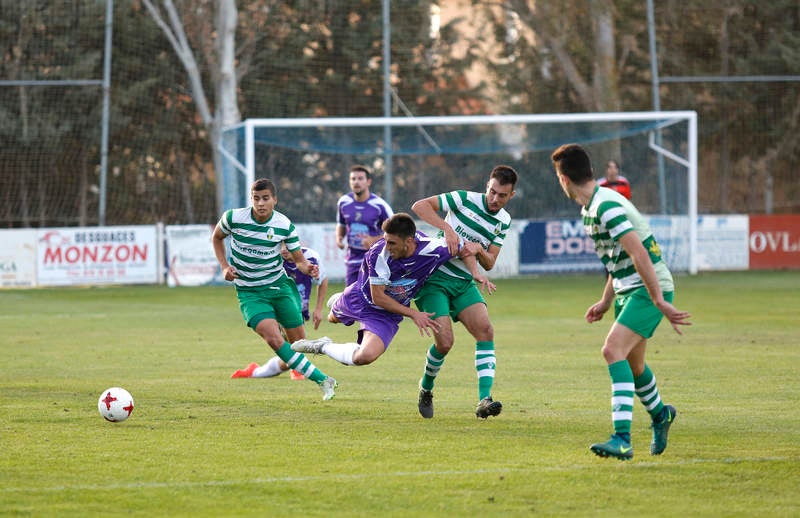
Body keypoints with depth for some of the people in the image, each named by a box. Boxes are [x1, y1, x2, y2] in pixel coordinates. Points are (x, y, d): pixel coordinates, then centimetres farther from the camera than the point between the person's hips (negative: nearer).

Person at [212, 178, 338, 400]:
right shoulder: (233, 218, -12)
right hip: (249, 293, -2)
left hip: (278, 285, 2)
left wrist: (307, 268, -24)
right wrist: (224, 266, -4)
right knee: (273, 338, -23)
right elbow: (217, 237, 9)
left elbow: (298, 258, -1)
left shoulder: (284, 225, -9)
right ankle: (322, 380, -22)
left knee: (298, 339, 1)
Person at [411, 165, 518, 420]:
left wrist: (479, 249, -17)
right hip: (434, 277, -5)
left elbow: (489, 264, 5)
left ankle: (484, 400, -24)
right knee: (444, 342, -15)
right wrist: (446, 228, -26)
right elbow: (420, 206, -14)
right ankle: (426, 389, 15)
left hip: (464, 283, 5)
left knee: (485, 330, -18)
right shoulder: (466, 199, -9)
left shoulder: (504, 222, 6)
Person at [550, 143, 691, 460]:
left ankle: (622, 440, -30)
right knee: (631, 362, 22)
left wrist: (659, 302, -30)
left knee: (613, 350, -24)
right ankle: (660, 415, 51)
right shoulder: (591, 208, 11)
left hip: (649, 290, -10)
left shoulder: (607, 207, -22)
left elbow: (640, 255, -28)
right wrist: (606, 301, 24)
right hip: (627, 290, 10)